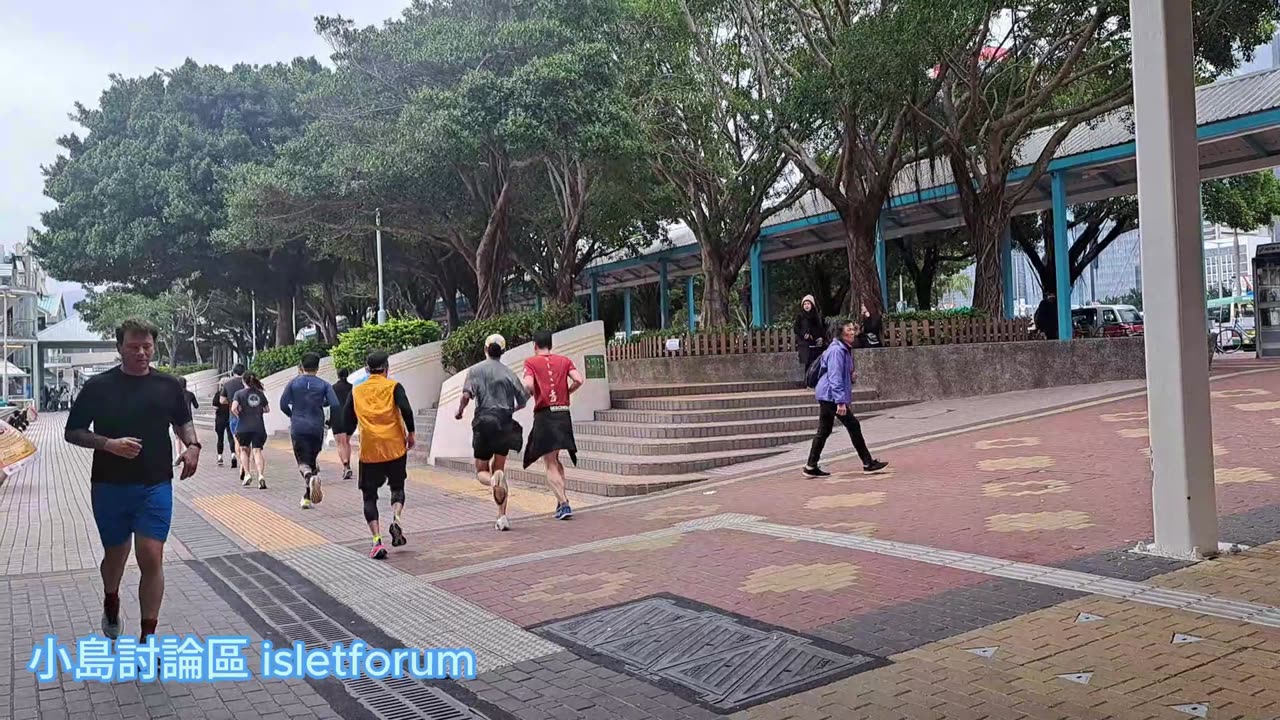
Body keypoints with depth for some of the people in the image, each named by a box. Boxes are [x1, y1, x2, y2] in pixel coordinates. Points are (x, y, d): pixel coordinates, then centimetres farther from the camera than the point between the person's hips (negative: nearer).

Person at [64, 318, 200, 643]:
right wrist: (109, 444, -17)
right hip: (109, 486, 0)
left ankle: (147, 640, 2)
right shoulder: (99, 386, -3)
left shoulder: (169, 385, 2)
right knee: (115, 555, 16)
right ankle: (111, 603, 49)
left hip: (155, 486, 0)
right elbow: (73, 432, 1)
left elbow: (182, 421, 17)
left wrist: (192, 445, -3)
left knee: (151, 558, -7)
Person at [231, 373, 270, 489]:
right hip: (259, 427, 1)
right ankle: (261, 475, -23)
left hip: (243, 427, -1)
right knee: (257, 451, -4)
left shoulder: (239, 393, 0)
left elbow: (234, 408, -15)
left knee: (245, 450, 20)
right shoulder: (260, 393, 8)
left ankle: (247, 474, 14)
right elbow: (267, 409, 14)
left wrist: (239, 416, 3)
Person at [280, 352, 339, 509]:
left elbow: (283, 405, -1)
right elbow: (334, 405, -11)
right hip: (317, 428, 1)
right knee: (312, 459, 15)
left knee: (303, 461, 0)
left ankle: (310, 476, -35)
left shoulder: (293, 383, 3)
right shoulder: (324, 385, 0)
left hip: (298, 428, -1)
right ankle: (307, 497, 18)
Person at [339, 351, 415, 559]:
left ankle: (377, 541, -6)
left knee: (369, 495, 7)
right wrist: (410, 434, -1)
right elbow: (406, 410, -11)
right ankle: (396, 519, -10)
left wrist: (347, 438, 30)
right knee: (397, 487, 18)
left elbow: (348, 417, 14)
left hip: (369, 450, 1)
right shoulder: (393, 386, 2)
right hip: (395, 447, -1)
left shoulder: (357, 391, 9)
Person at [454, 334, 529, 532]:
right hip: (505, 423, 2)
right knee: (499, 469, 12)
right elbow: (523, 402, 8)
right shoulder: (508, 372, 7)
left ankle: (493, 480, -27)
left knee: (482, 471, 11)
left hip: (484, 421, -2)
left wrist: (459, 411, 5)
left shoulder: (476, 370, 0)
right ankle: (502, 516, 4)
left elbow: (466, 395, -13)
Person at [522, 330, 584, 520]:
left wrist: (531, 394, 6)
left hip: (544, 414, -4)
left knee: (550, 464, 0)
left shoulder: (531, 362, 0)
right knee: (556, 459, 22)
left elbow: (528, 385, -16)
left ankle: (564, 503, -11)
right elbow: (578, 380, -4)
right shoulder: (564, 360, 10)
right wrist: (566, 392, 12)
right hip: (563, 414, 4)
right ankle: (561, 501, 19)